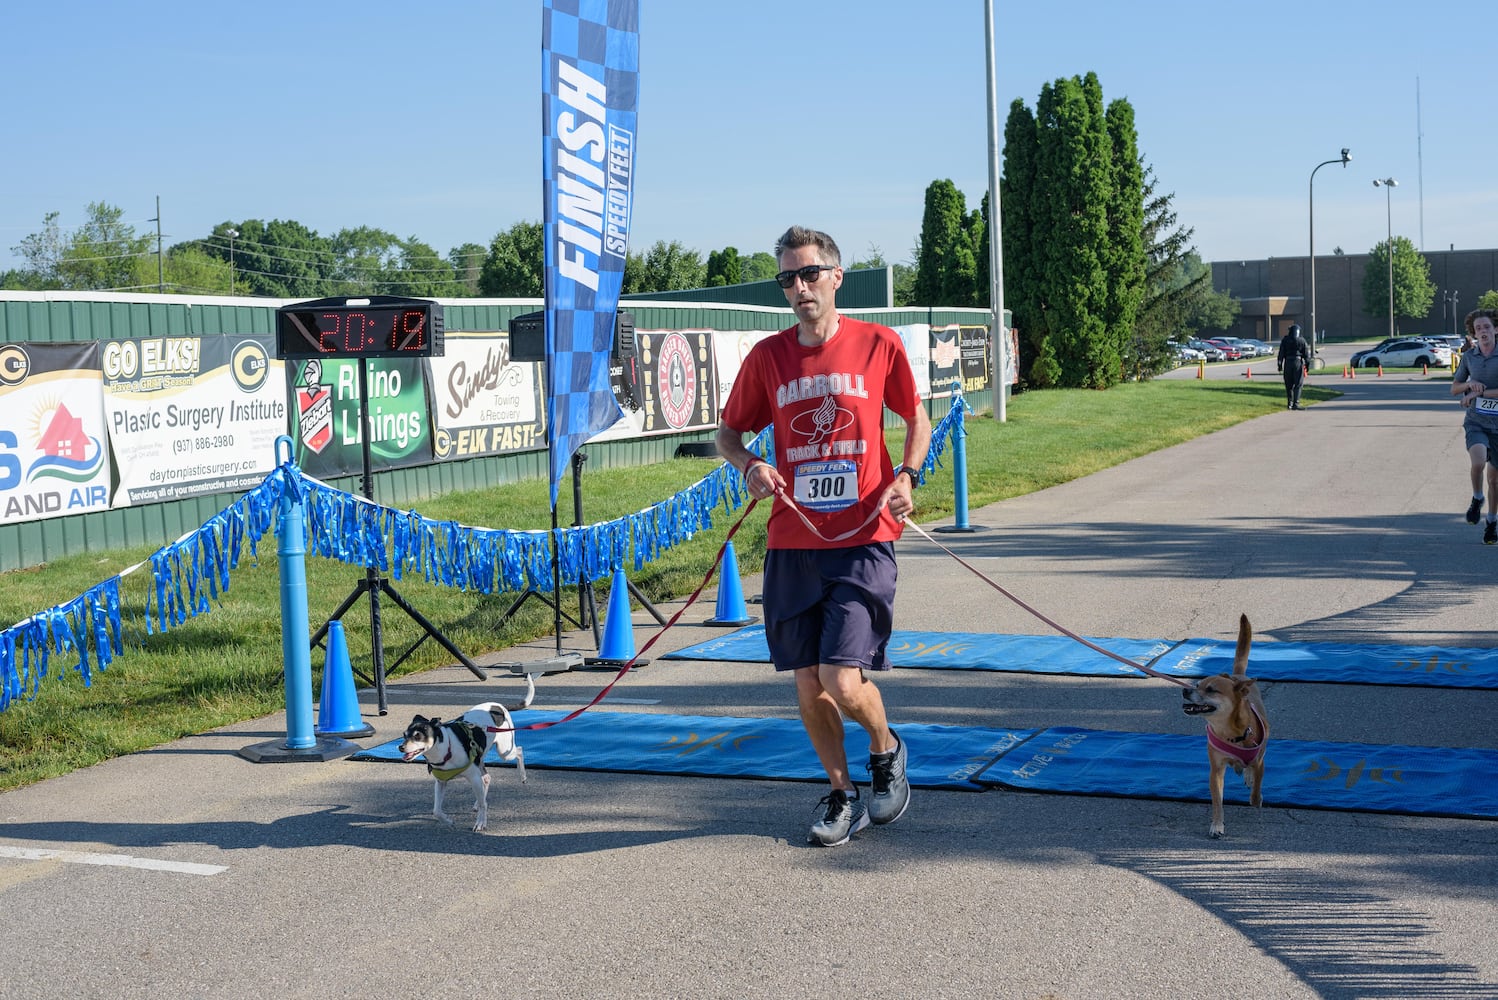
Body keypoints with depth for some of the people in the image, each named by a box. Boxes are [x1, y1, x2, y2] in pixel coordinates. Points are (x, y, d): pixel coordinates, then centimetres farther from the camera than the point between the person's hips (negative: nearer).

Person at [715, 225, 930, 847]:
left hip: (863, 542, -3)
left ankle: (886, 750, 22)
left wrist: (906, 476, -5)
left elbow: (916, 416, 12)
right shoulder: (767, 357, 4)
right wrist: (750, 466, -8)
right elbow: (728, 432, 14)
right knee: (808, 685, 7)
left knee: (844, 684, -12)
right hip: (792, 544, 3)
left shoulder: (878, 344, -2)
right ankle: (842, 794, 29)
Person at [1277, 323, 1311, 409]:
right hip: (1298, 362, -2)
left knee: (1289, 385, 11)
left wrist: (1280, 364, 7)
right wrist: (1307, 364, 6)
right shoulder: (1302, 340, -1)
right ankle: (1295, 403, -10)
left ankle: (1289, 404, 17)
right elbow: (1306, 354, -1)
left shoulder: (1285, 340, 3)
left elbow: (1281, 353, 3)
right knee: (1298, 384, -1)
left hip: (1288, 363, 2)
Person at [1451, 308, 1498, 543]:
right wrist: (1469, 384, -9)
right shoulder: (1469, 356, 3)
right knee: (1478, 462, -28)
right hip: (1475, 422, 1)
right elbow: (1454, 389, 11)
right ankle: (1477, 500, -1)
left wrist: (1478, 393, -17)